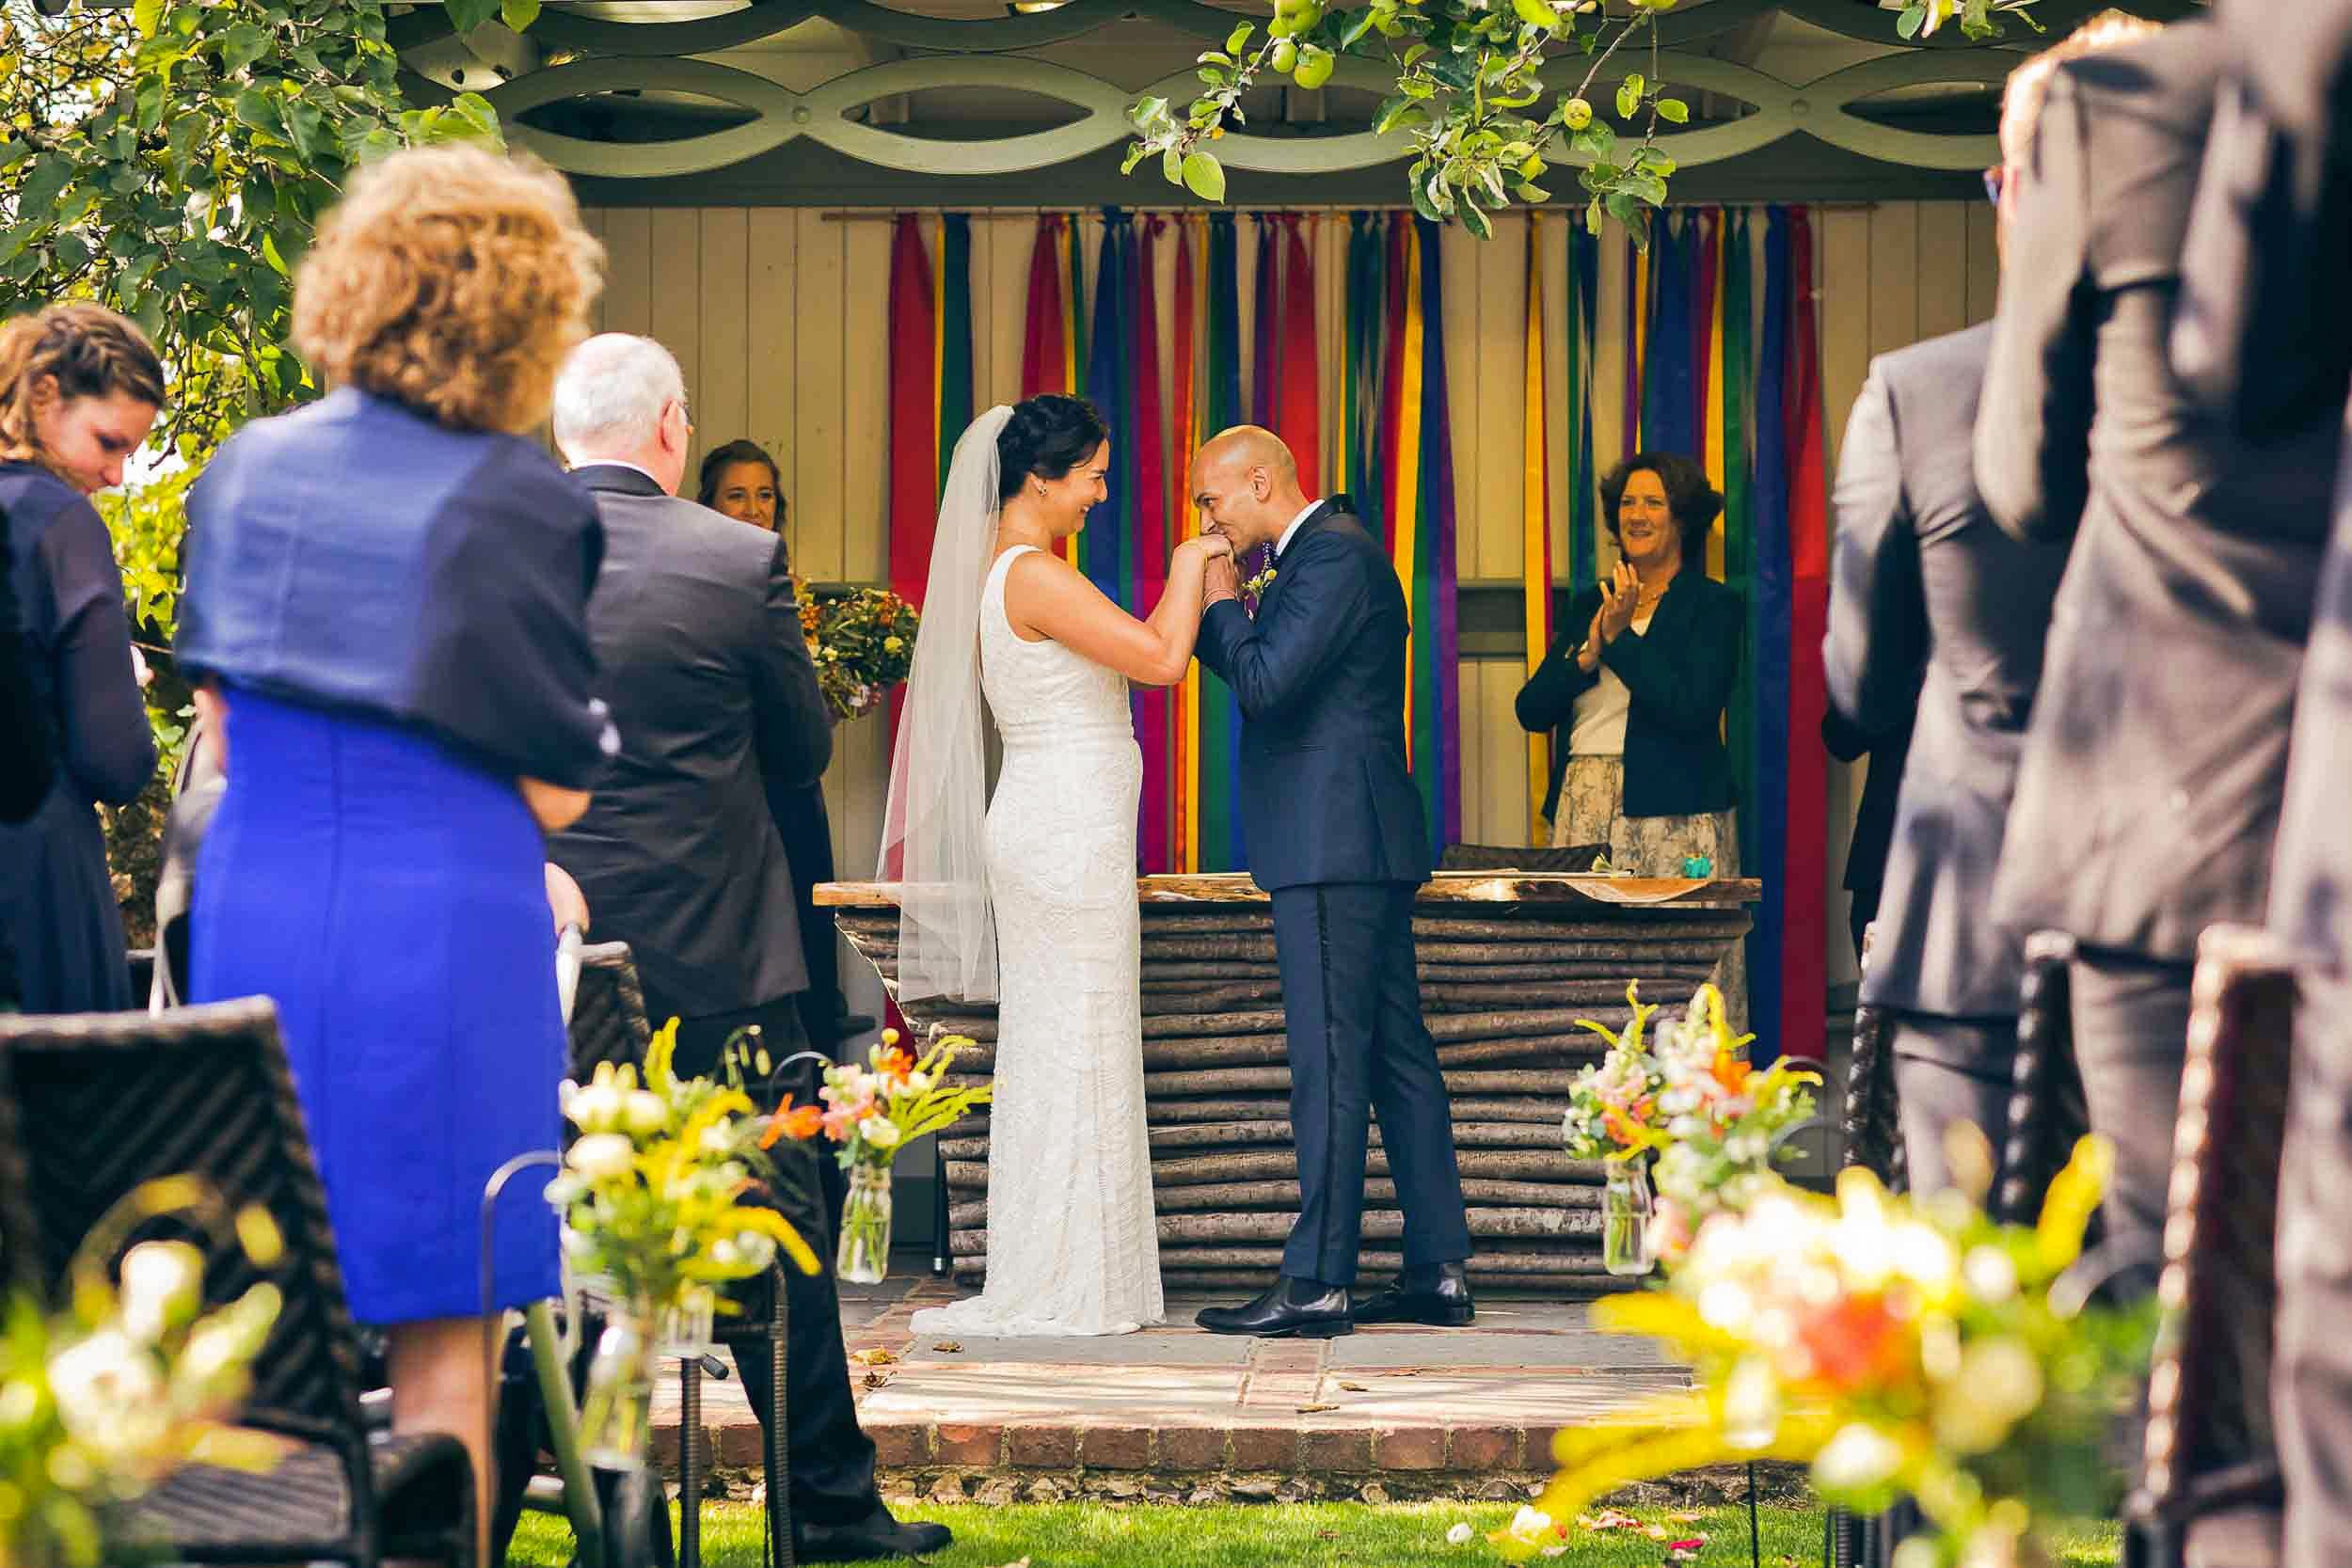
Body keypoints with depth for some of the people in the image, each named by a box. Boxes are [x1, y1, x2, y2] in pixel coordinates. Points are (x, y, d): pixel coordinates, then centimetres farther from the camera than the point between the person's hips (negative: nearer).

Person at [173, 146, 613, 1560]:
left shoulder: (247, 471, 4)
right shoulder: (518, 502, -10)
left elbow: (217, 725, 12)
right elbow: (554, 791, -8)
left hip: (254, 914, 5)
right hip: (442, 933, -5)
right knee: (441, 1342, 3)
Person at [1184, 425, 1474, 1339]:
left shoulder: (1334, 553, -12)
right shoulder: (1327, 551, 20)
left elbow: (1264, 682, -20)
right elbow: (1271, 685, 21)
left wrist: (1221, 601, -5)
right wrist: (1224, 610, 8)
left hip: (1333, 850, -11)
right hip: (1359, 847, 11)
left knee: (1329, 1062, -9)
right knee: (1396, 1054, 9)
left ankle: (1317, 1284, -9)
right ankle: (1438, 1272, 12)